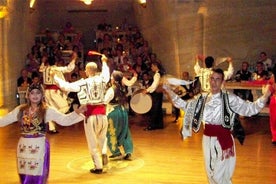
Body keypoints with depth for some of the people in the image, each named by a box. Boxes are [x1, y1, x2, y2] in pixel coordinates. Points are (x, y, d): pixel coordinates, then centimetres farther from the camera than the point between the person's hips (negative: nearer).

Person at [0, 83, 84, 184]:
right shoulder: (21, 109, 3)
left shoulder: (47, 110, -5)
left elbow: (65, 120, -14)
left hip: (39, 146, -3)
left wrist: (78, 111, -28)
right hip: (23, 146, 3)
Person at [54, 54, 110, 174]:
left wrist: (55, 77, 11)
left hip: (91, 115, -3)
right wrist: (104, 62, 44)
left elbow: (66, 86, -3)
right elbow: (106, 73, 26)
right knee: (101, 138, 22)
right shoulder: (102, 79, 2)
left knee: (92, 142, 5)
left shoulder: (83, 83, -7)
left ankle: (98, 166, 6)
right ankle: (103, 153, -2)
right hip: (102, 113, 3)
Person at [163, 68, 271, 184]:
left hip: (223, 140, -4)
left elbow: (250, 109, -14)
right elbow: (184, 105, 9)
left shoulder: (230, 99, -10)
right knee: (210, 173, 18)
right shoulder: (202, 98, 2)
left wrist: (265, 96, -30)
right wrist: (169, 91, 2)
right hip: (207, 140, 4)